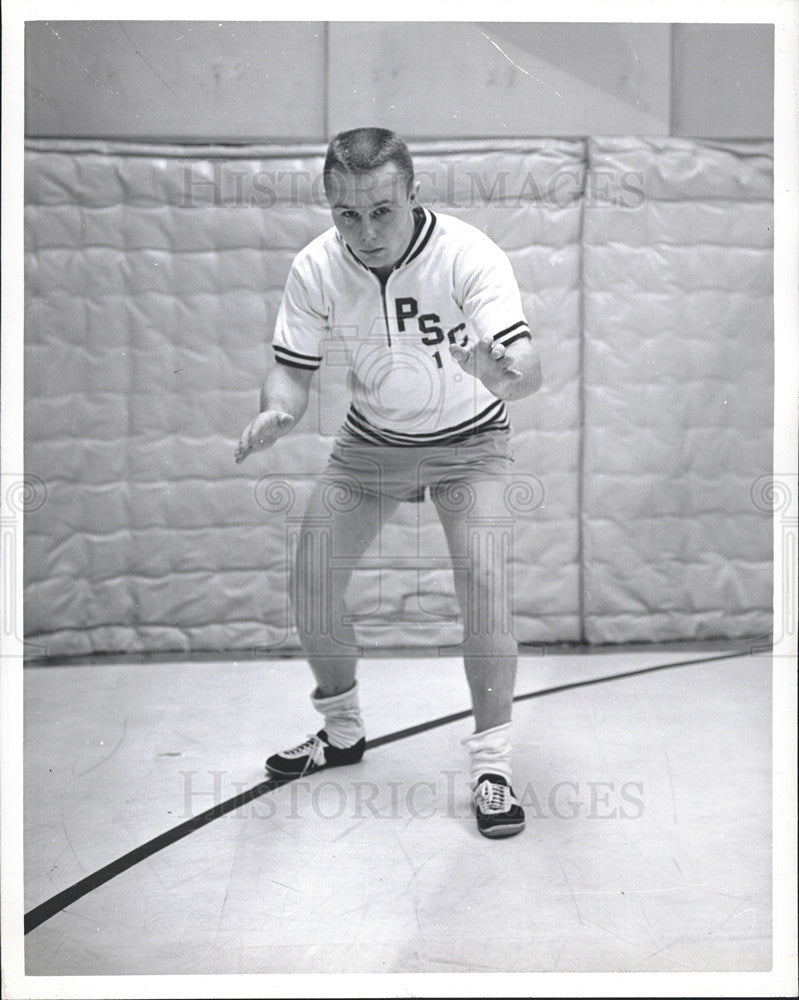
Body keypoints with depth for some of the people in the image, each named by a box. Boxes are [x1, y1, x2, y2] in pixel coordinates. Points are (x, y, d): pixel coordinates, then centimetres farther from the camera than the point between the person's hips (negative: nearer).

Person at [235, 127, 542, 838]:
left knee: (483, 584, -22)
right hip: (372, 439, 4)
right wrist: (276, 413, -31)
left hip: (467, 440, -3)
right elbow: (294, 370, -9)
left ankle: (492, 764, -3)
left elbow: (528, 366, -37)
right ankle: (343, 732, 26)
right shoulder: (316, 269, -18)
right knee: (311, 584, -1)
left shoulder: (469, 254, -28)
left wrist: (505, 374, -61)